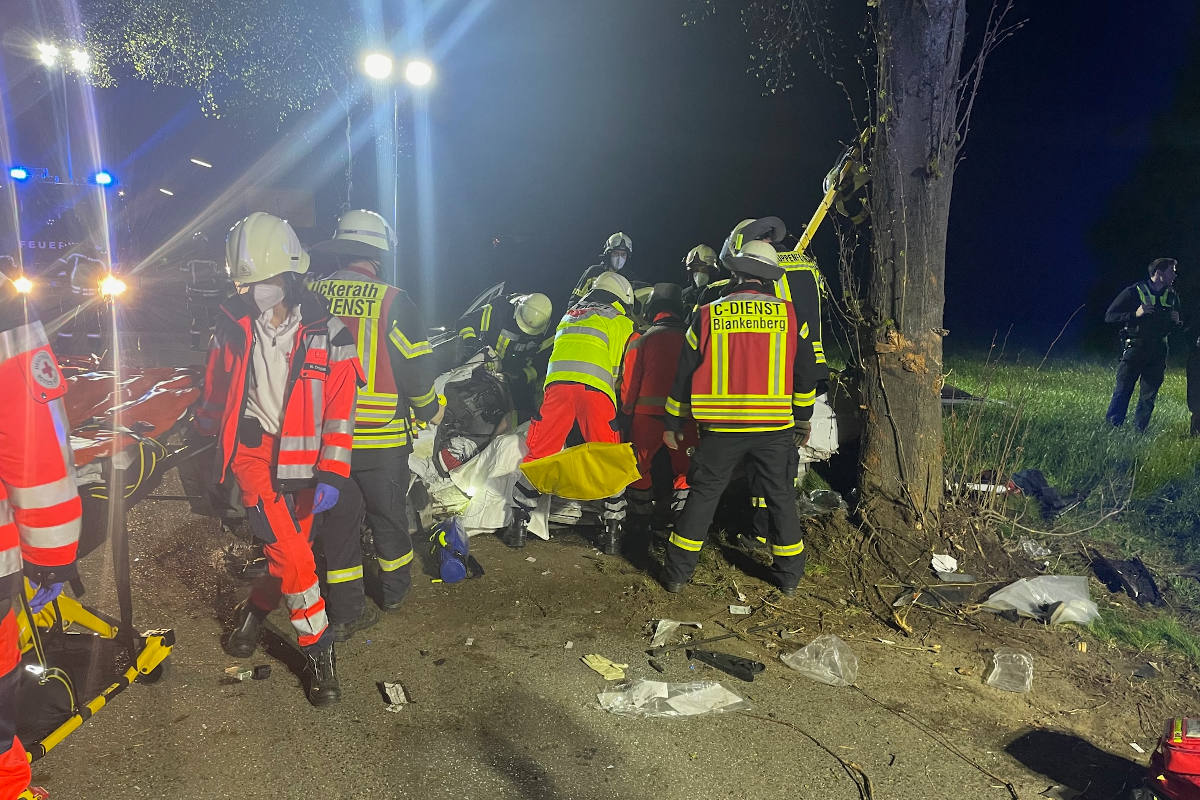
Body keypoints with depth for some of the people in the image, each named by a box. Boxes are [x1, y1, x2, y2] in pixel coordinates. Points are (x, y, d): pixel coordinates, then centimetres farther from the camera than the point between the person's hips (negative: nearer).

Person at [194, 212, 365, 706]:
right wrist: (207, 426, 31)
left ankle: (254, 611, 40)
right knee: (292, 556, -13)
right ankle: (317, 650, 2)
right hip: (252, 448, 0)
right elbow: (216, 386, 18)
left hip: (301, 461, 1)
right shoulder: (234, 325, -1)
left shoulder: (327, 333, -7)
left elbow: (339, 410, -6)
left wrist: (332, 474, -10)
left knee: (289, 557, 9)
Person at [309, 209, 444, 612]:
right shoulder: (391, 300, -12)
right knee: (388, 515, 15)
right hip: (381, 438, -3)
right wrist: (431, 410, 7)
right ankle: (394, 591, 31)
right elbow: (416, 368, -11)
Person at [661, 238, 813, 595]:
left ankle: (677, 573, 15)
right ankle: (789, 576, 24)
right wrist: (803, 418, 20)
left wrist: (673, 423, 11)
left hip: (721, 428, -1)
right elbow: (804, 371, 7)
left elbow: (685, 373, 2)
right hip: (774, 426, 1)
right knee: (781, 497, 15)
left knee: (703, 494, 11)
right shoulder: (787, 314, 1)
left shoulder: (708, 315, -1)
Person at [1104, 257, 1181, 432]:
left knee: (1148, 397, 5)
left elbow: (1177, 326, 24)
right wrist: (1135, 314, -22)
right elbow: (1109, 316, -9)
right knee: (1122, 393, -1)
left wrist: (1175, 321, 0)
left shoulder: (1172, 297, 10)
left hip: (1157, 354, 4)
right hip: (1134, 350, -4)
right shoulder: (1134, 292, -6)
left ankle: (1139, 432, 14)